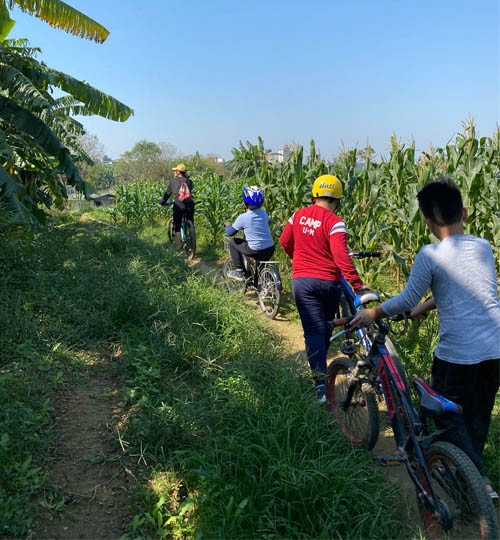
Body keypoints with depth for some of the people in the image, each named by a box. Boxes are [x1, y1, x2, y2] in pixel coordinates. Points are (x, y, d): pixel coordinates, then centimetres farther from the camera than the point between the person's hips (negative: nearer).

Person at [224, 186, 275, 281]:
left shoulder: (243, 217, -10)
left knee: (233, 242, 15)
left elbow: (229, 233, 0)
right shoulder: (263, 213, 5)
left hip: (255, 251, -5)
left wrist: (227, 225, 22)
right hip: (270, 249, 5)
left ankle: (239, 272, 15)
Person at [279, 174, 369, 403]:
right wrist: (357, 284, -21)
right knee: (326, 328, 21)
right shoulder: (334, 222, -12)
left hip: (302, 281, 2)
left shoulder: (299, 215, 2)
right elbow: (341, 256, -22)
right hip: (329, 282, -2)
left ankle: (320, 381, -9)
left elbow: (285, 242, 14)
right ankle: (320, 365, 39)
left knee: (314, 331, 1)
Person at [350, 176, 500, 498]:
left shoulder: (431, 255, -13)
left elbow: (407, 300, -7)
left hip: (457, 353, -6)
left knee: (448, 416, 15)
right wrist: (427, 305, 24)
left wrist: (372, 313, 8)